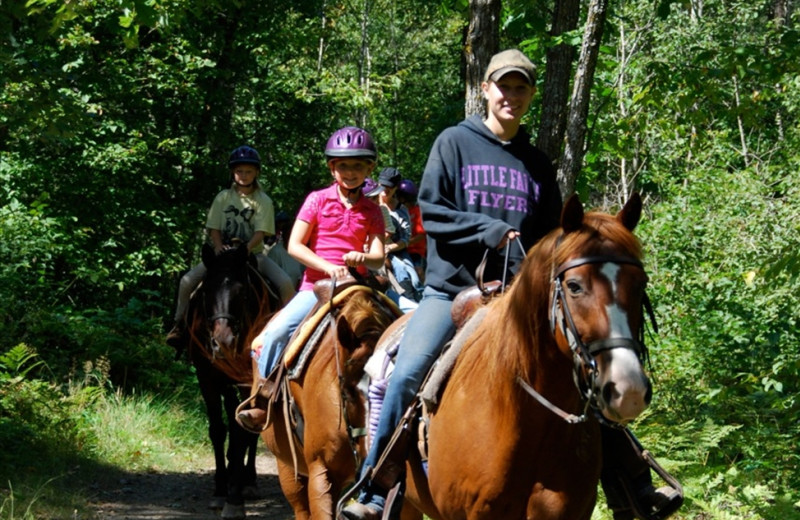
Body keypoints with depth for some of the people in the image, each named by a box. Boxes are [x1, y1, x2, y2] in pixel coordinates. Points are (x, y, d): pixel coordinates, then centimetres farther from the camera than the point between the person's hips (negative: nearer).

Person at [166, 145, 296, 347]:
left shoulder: (263, 201, 0)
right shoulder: (223, 198, 5)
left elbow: (260, 232, -10)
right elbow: (214, 229, 3)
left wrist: (245, 249, -28)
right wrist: (219, 247, -17)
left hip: (253, 253, -1)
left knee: (285, 284, -25)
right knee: (187, 280, -19)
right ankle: (179, 325, -4)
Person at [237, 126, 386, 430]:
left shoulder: (372, 211, 10)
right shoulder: (318, 200, 4)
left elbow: (378, 258, 1)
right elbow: (294, 245, -3)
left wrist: (362, 259, -24)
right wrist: (328, 266, -17)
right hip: (315, 287, -2)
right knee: (275, 334, -23)